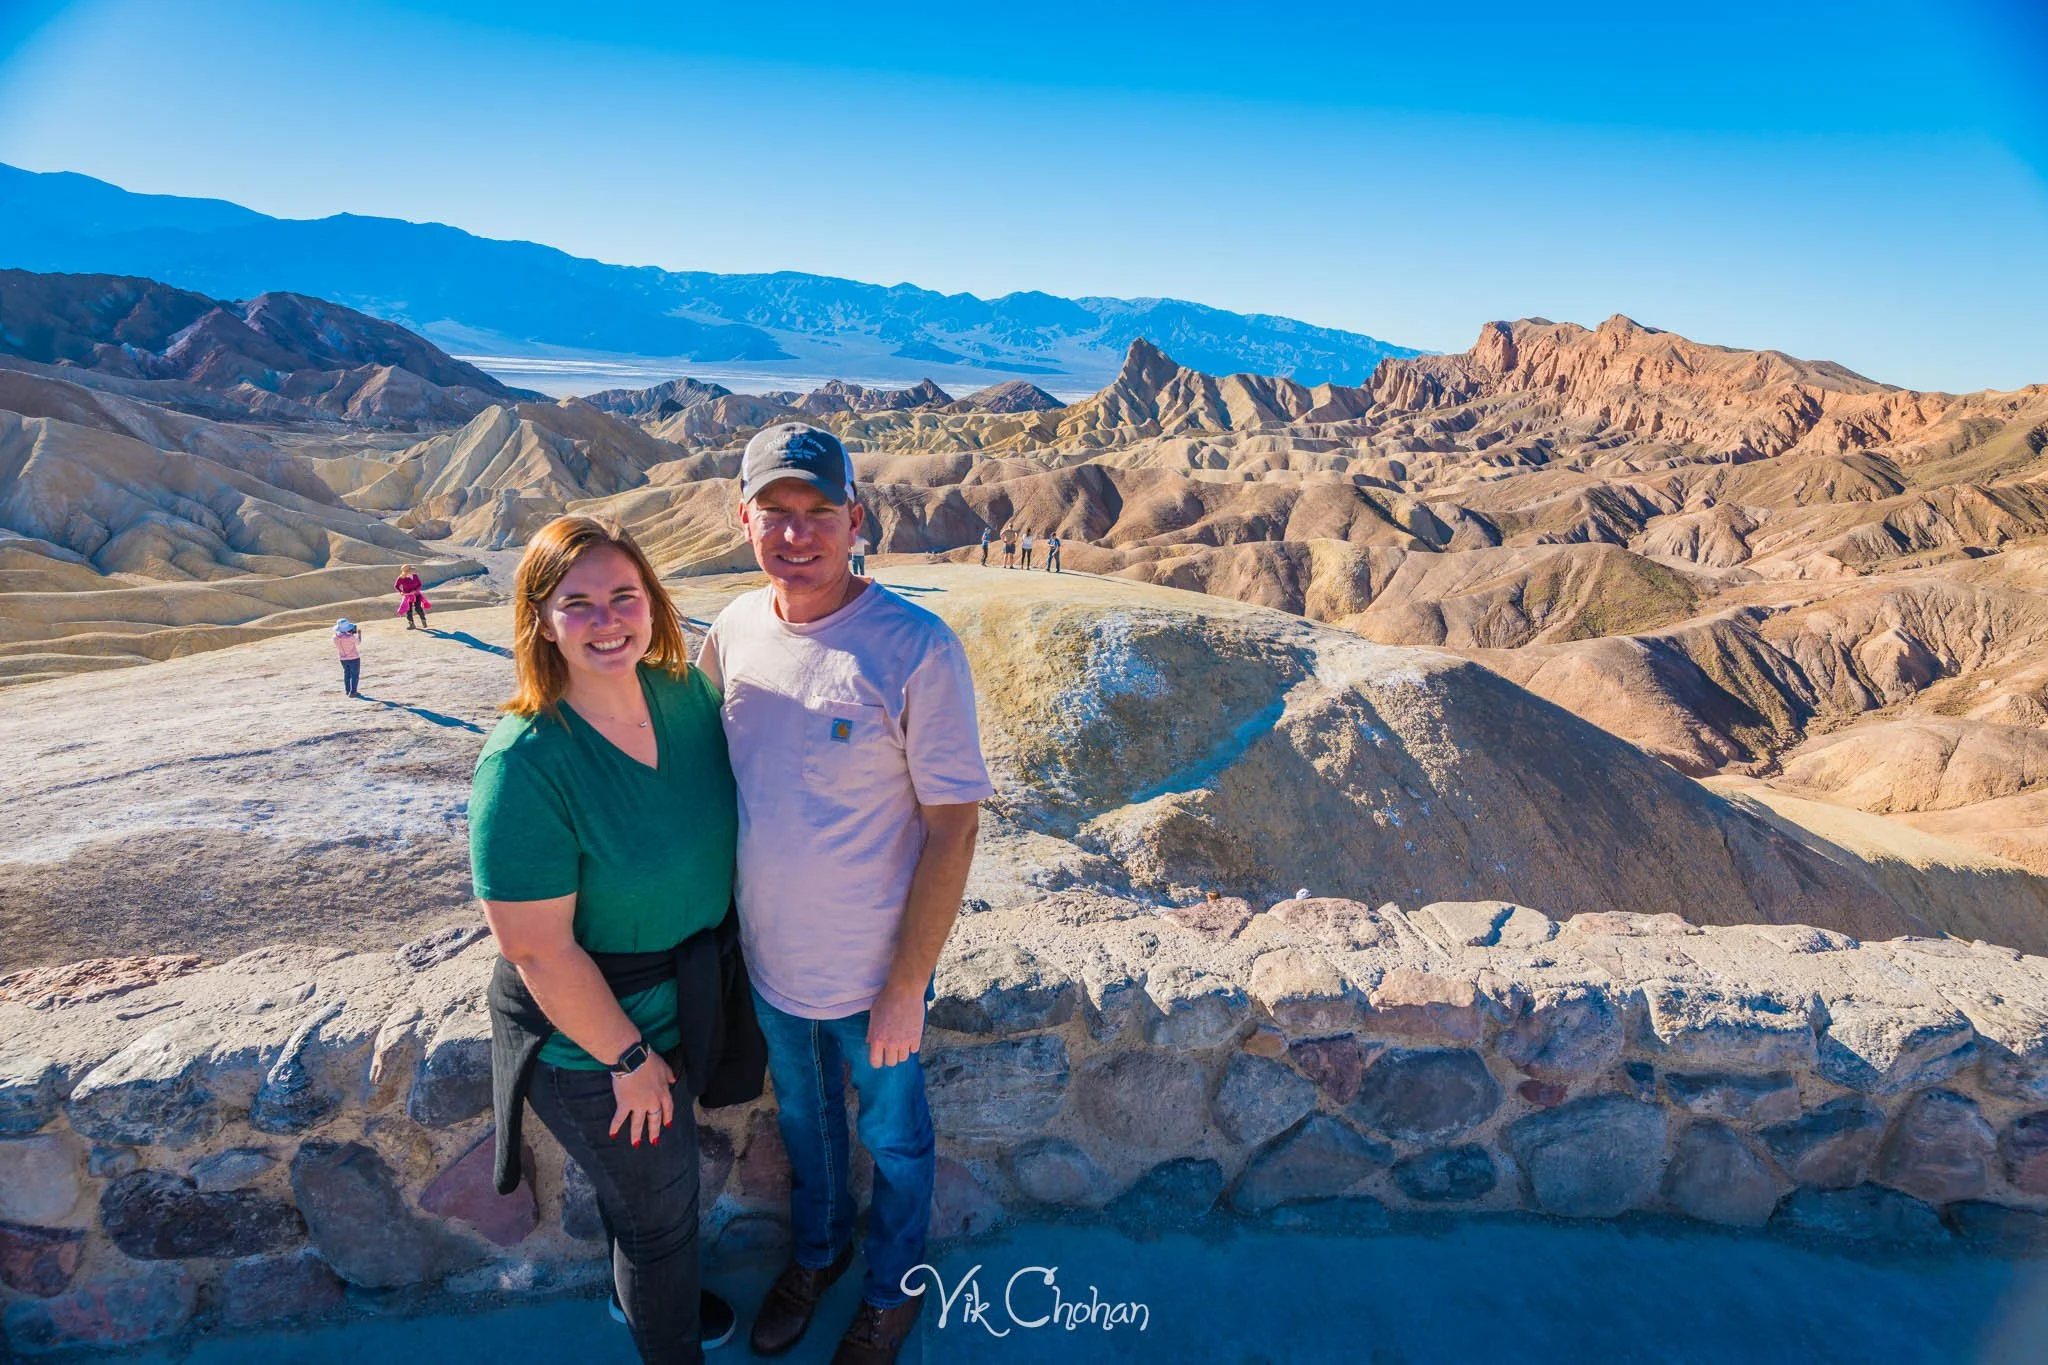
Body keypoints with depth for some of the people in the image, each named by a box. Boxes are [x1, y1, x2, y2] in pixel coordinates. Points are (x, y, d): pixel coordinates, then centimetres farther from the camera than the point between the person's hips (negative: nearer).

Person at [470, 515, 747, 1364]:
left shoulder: (685, 692, -10)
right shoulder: (525, 764, -29)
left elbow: (725, 821, 6)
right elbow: (538, 951, -25)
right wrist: (628, 1057, -16)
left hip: (685, 1000, 6)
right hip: (590, 1037, -6)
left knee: (643, 1187, 31)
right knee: (657, 1207, 16)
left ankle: (643, 1294, 61)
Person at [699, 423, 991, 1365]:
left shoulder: (916, 649, -24)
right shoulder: (733, 630, -7)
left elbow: (951, 828, -20)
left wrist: (906, 988, -17)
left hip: (873, 971, -4)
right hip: (769, 960, 5)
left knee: (892, 1138, 21)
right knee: (803, 1117, 29)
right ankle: (816, 1250, 58)